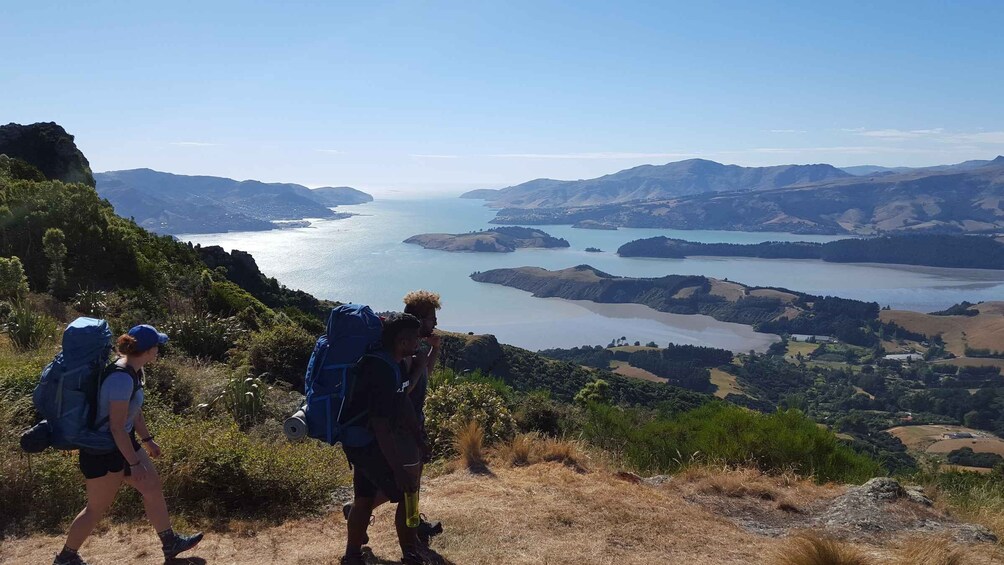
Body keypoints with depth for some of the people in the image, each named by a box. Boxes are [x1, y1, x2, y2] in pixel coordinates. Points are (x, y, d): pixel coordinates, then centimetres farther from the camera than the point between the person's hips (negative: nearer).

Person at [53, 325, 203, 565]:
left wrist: (147, 439, 23)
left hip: (123, 444, 10)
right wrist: (134, 462, -21)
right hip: (103, 452, -10)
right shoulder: (121, 378, -29)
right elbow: (117, 427, -28)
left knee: (153, 487, 14)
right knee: (97, 508, 7)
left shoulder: (134, 371, 1)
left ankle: (170, 544, 27)